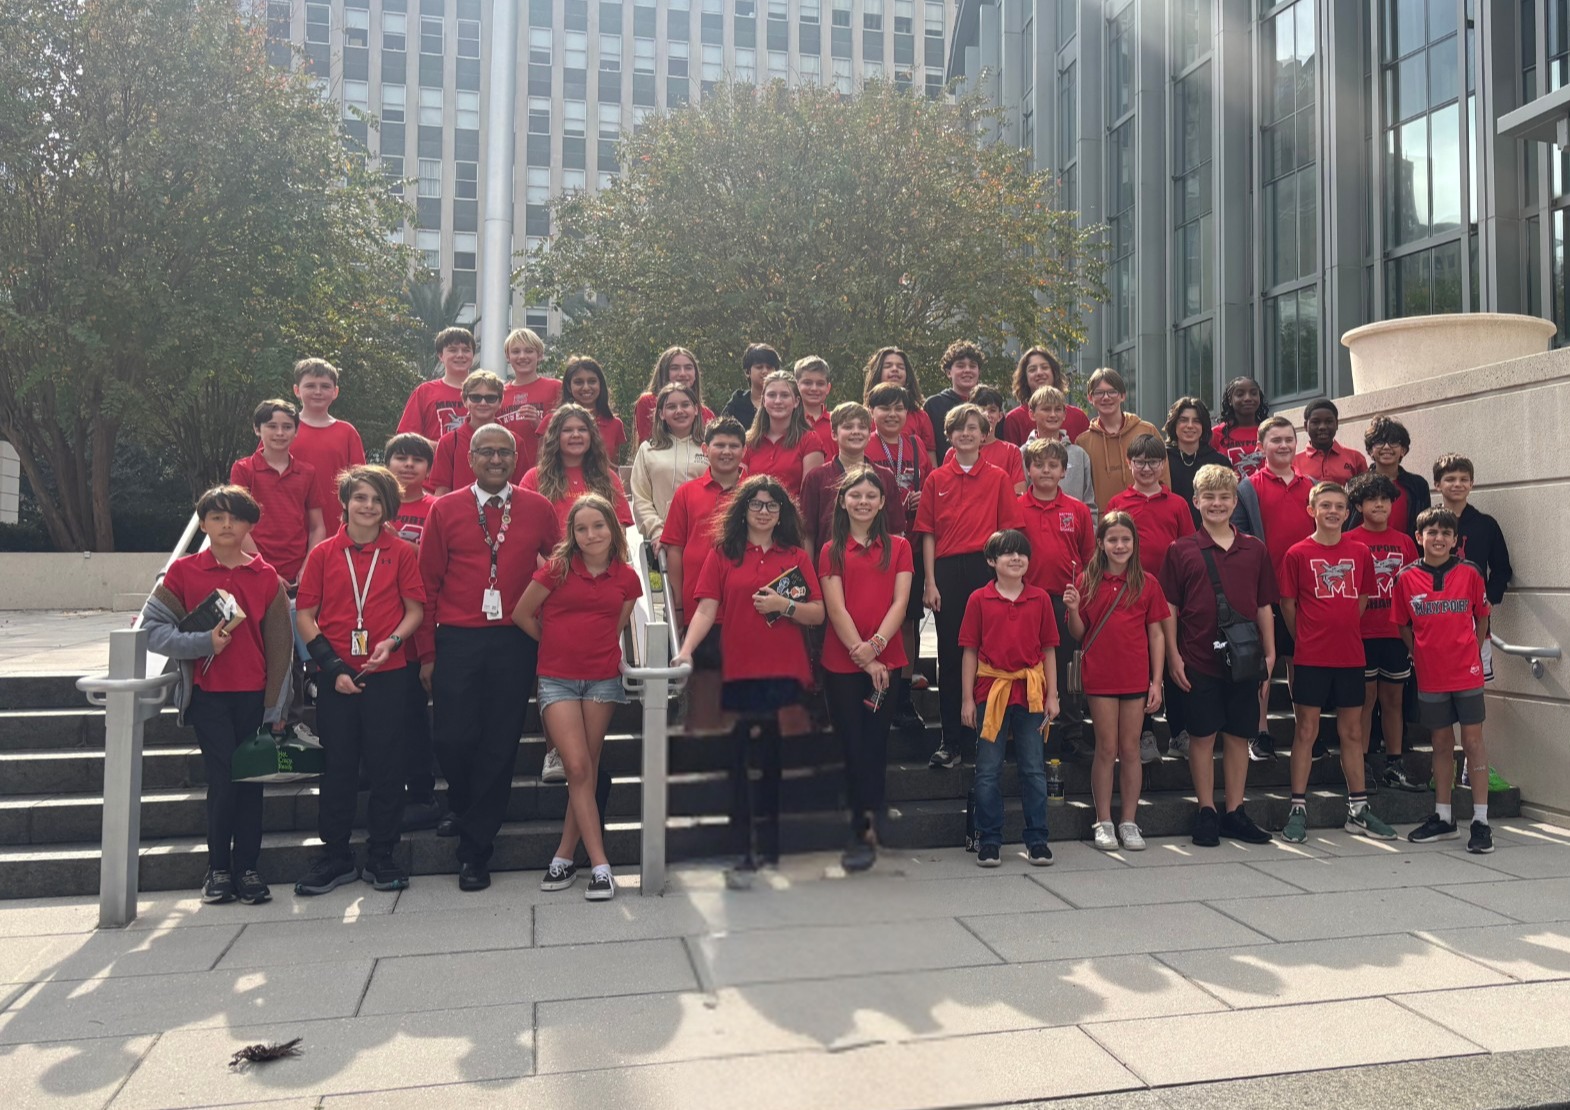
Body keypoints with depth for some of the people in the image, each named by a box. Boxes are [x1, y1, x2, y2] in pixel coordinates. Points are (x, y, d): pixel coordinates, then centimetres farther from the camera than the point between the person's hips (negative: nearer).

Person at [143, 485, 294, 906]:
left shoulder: (267, 577, 3)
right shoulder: (184, 571, 1)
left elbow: (280, 646, 4)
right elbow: (152, 628, -2)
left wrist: (276, 705, 2)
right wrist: (203, 641, -17)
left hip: (254, 695, 1)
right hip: (208, 696, -1)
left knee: (250, 780, 5)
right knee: (224, 780, -4)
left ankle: (247, 869, 16)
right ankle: (218, 869, 13)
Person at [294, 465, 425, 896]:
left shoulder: (402, 552, 4)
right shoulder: (323, 554, 5)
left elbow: (415, 609, 4)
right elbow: (304, 615, 4)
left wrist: (393, 641, -14)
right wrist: (331, 664, -7)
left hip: (388, 674, -1)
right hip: (336, 677, 1)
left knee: (386, 764, 4)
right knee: (338, 765, 8)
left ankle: (381, 856, 17)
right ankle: (335, 856, 21)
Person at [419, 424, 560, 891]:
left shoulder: (539, 509, 6)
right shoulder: (445, 510, 5)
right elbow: (428, 583, 4)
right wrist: (427, 653, 0)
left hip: (515, 642, 0)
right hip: (457, 641, 0)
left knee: (500, 743, 3)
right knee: (453, 738, -3)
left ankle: (475, 848, 16)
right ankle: (463, 809, 30)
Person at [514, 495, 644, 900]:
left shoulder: (626, 578, 2)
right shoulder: (557, 569, -5)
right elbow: (521, 614, 4)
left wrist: (597, 649, 5)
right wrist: (558, 643, 11)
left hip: (603, 678, 2)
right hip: (557, 679, -2)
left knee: (588, 769, 6)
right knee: (578, 768, -8)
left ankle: (565, 855, 18)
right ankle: (600, 864, -4)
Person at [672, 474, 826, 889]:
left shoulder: (797, 556, 10)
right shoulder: (724, 554, 6)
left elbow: (818, 614, 6)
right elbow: (706, 609, -3)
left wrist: (785, 606, -11)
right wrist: (686, 650, -16)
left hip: (786, 673, 1)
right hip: (740, 673, -1)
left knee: (775, 760, 3)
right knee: (743, 761, 0)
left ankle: (769, 847, 15)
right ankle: (744, 854, 6)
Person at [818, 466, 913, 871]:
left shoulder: (898, 547, 7)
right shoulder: (832, 550, 5)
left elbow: (900, 602, -2)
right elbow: (836, 609, -4)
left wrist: (876, 644, -16)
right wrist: (863, 657, -12)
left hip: (886, 660, 1)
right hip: (841, 663, -1)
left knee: (875, 745, 5)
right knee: (854, 745, 1)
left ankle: (864, 832, 14)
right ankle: (866, 829, 8)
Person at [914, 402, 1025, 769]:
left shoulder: (998, 478, 6)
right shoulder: (936, 480, 8)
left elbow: (1007, 530, 4)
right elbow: (928, 533, 6)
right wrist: (930, 582, -1)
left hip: (987, 568, -1)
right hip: (948, 570, 1)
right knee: (950, 656, 4)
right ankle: (951, 742, 11)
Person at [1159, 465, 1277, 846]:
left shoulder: (1255, 550, 8)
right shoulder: (1181, 550, 0)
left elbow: (1264, 607, 11)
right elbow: (1169, 608, 0)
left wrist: (1269, 653, 6)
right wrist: (1173, 656, -6)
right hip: (1198, 660, -2)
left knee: (1238, 735, 9)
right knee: (1202, 735, 4)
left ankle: (1234, 812, 20)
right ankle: (1206, 812, 15)